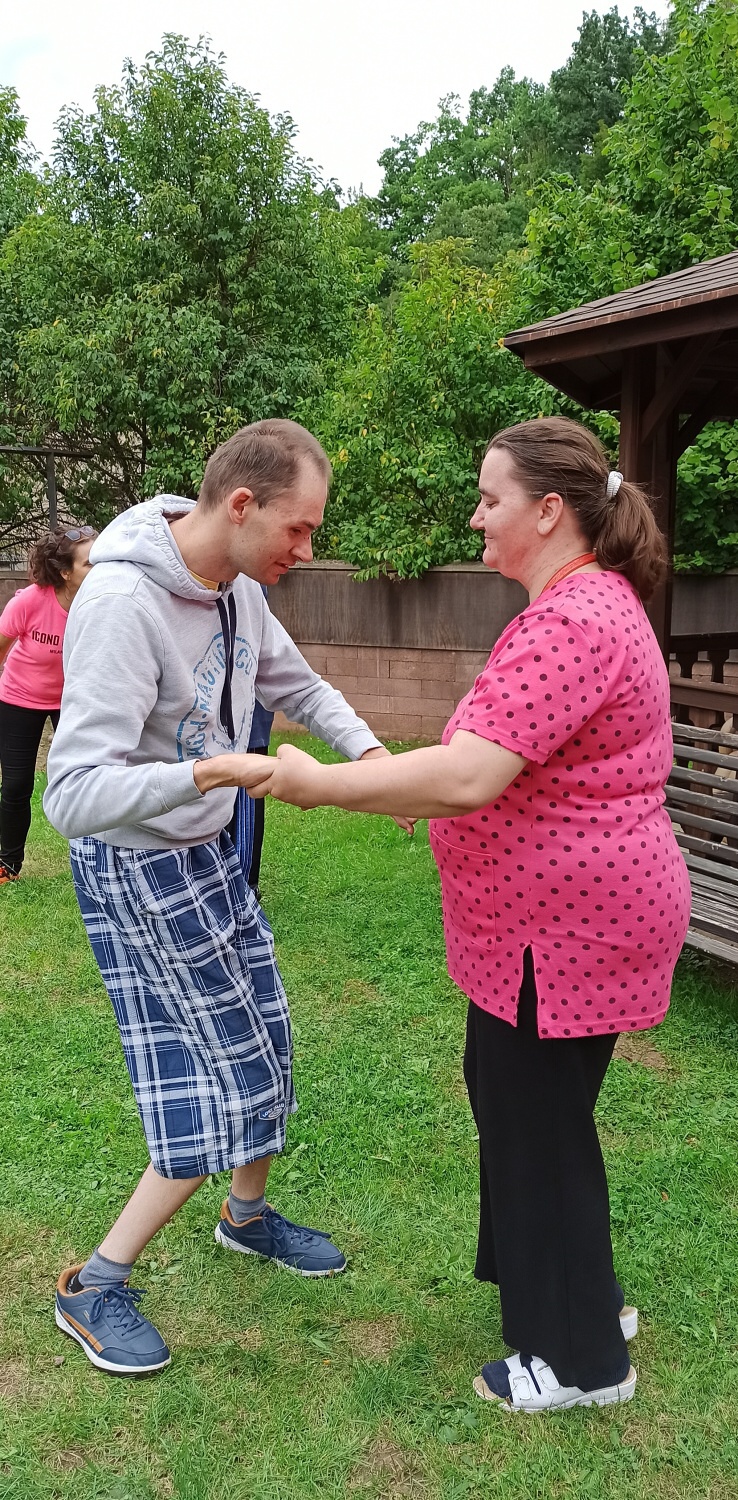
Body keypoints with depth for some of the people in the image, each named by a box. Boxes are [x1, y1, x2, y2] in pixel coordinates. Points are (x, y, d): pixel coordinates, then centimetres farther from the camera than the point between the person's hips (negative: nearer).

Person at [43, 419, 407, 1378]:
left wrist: (371, 752, -2)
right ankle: (94, 1288, 15)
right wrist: (210, 773, -46)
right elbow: (73, 794, -33)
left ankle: (248, 1216, 44)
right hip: (137, 868, -8)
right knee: (229, 1081, -3)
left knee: (262, 1055, 17)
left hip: (209, 851, 8)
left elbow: (297, 685, 15)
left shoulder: (237, 588, -2)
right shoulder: (122, 603, -29)